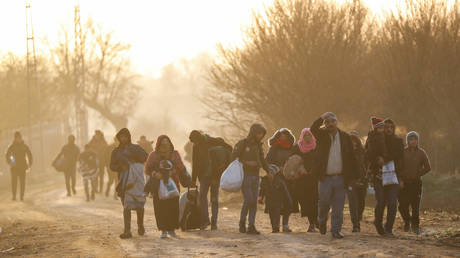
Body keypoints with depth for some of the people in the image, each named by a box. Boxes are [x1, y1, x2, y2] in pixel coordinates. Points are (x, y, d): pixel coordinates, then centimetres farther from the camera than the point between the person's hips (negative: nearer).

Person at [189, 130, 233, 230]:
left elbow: (229, 148, 4)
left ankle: (214, 222, 6)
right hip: (204, 175, 2)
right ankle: (205, 219, -10)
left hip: (215, 174, -2)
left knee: (214, 198, 0)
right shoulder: (196, 146, 3)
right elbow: (195, 164, 9)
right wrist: (193, 179, 8)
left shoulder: (215, 141, -8)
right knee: (202, 195, -14)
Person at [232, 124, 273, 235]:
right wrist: (247, 163, -22)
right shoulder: (242, 144, -9)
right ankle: (242, 222, 5)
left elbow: (262, 160, 21)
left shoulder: (258, 145, 9)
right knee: (248, 200, -14)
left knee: (254, 202, -2)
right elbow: (234, 158, -14)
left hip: (255, 176, 6)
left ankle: (251, 227, -2)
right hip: (244, 176, -6)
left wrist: (268, 171, 9)